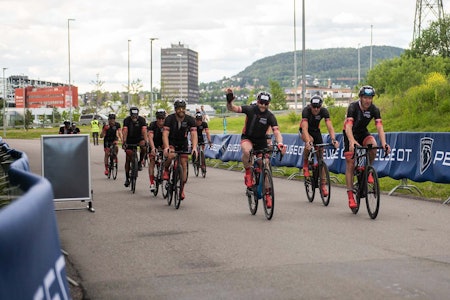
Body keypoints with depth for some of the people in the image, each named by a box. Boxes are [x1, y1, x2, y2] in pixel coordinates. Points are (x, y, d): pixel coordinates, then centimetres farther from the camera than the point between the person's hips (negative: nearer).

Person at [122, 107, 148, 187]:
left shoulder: (142, 120, -18)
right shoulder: (127, 120, -18)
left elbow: (144, 131, -29)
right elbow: (125, 131, -29)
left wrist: (146, 141, -43)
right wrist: (124, 142, -41)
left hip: (139, 138, 0)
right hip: (130, 140, 0)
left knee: (144, 147, -34)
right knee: (128, 159, -5)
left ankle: (140, 162, -9)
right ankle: (127, 178, 5)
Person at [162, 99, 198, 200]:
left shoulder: (190, 119, -16)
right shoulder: (170, 119, -21)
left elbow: (194, 134, -24)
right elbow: (165, 134, -30)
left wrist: (194, 148, -41)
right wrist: (166, 147, -47)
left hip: (183, 144, 2)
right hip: (171, 143, -2)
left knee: (184, 165, -7)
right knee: (171, 155, -35)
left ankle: (182, 189, 5)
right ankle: (166, 170, -4)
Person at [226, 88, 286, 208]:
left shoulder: (270, 116, -15)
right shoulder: (250, 109, -15)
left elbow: (276, 131, -25)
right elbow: (232, 108, -20)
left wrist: (280, 143, -44)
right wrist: (229, 101, -42)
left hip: (261, 141, 2)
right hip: (247, 138, -1)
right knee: (246, 151, -38)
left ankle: (267, 195, 10)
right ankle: (248, 173, -12)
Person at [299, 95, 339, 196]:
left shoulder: (324, 111, -25)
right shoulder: (306, 111, -32)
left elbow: (330, 126, -33)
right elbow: (305, 128, -43)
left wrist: (333, 139, -50)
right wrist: (308, 141, -59)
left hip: (316, 130, 3)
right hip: (304, 130, -3)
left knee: (320, 156, -4)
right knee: (310, 141, -38)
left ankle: (323, 185, 1)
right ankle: (305, 164, -13)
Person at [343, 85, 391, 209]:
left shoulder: (374, 109, -16)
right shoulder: (353, 107, -26)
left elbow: (380, 127, -25)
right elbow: (348, 127, -38)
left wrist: (384, 144, -42)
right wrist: (352, 142, -55)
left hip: (363, 133, 3)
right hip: (350, 134, -3)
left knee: (373, 146, -30)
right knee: (350, 164, -10)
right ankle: (350, 196, -7)